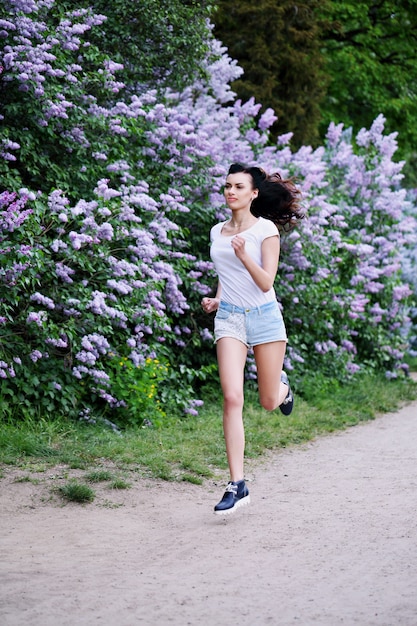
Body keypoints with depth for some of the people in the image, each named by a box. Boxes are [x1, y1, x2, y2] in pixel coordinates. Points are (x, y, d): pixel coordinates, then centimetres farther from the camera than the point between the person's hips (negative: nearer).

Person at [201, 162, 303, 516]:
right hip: (229, 318, 2)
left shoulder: (266, 229, -6)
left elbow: (266, 283, -13)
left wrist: (244, 254, -28)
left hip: (265, 316, -2)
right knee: (232, 398, -15)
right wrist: (217, 300, 5)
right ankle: (237, 486, -16)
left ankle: (282, 384, 48)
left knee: (269, 402, 8)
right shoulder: (218, 232, 9)